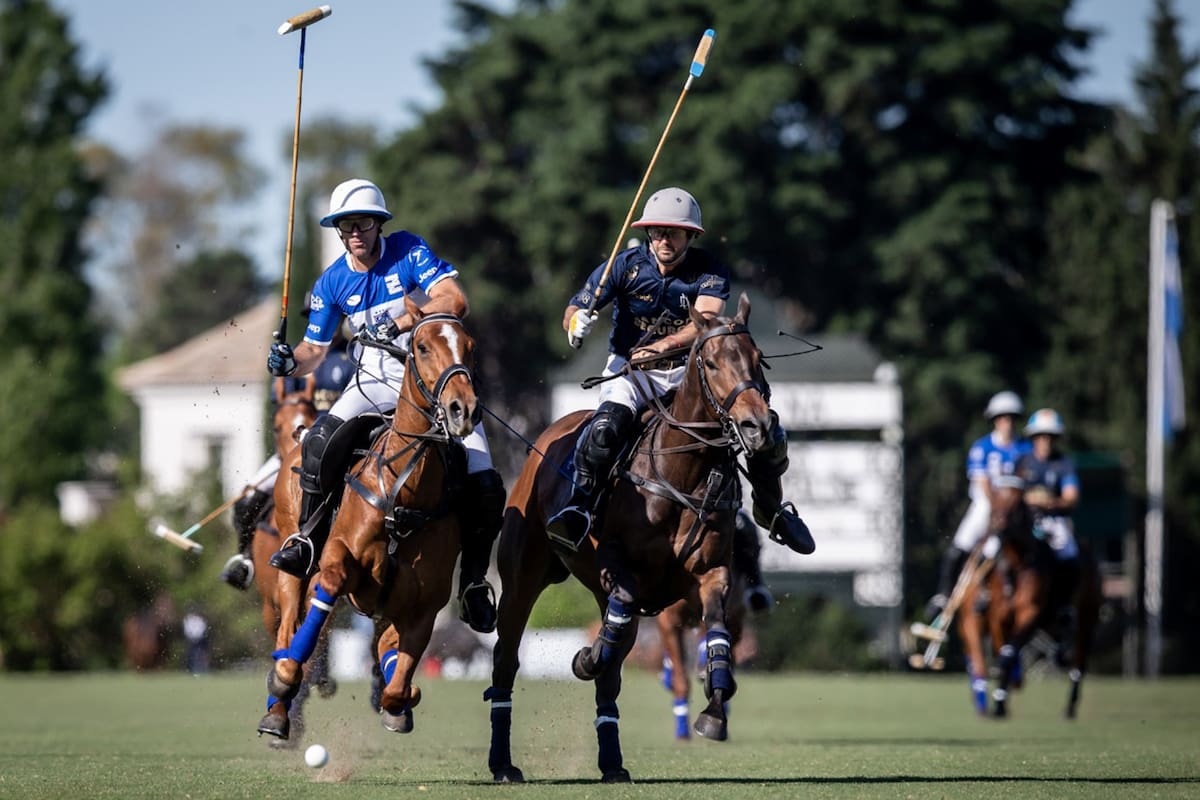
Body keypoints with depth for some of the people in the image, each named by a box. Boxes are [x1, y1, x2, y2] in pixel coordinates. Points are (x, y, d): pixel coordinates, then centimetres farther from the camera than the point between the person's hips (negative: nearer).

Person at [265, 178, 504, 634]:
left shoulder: (409, 252, -10)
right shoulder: (332, 283, 0)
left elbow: (455, 301, -23)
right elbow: (315, 350, 9)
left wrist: (396, 325, -34)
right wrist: (290, 361, -15)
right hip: (377, 379, 2)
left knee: (486, 489, -13)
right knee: (318, 445, -25)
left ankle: (473, 583, 7)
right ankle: (308, 542, -6)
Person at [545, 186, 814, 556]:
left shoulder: (710, 272, -9)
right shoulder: (627, 265, -8)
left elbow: (707, 319, -27)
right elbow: (572, 312, -9)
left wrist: (664, 345, -46)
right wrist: (576, 321, -36)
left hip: (689, 371, 2)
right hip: (630, 369, -2)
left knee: (766, 428, -9)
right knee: (606, 426, -35)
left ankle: (771, 508, 16)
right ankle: (578, 509, -28)